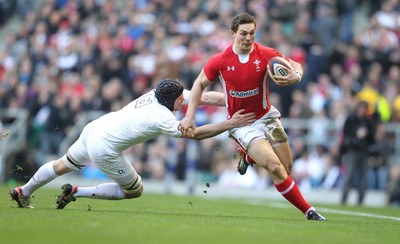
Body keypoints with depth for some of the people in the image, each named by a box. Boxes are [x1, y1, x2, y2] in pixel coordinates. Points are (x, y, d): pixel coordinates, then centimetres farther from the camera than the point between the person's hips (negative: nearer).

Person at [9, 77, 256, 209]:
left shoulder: (160, 93, -7)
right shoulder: (161, 118, -29)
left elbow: (205, 96, -8)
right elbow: (196, 133, -26)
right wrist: (230, 124, -23)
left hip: (94, 128, 8)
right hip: (104, 149, -8)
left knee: (63, 165, 30)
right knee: (135, 191, 9)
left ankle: (23, 192, 46)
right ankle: (76, 192, 8)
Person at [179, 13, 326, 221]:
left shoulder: (266, 55, -12)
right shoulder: (220, 61, -13)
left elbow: (296, 66, -3)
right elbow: (200, 84, 2)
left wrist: (295, 76, -29)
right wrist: (189, 116, -5)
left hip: (266, 117, 3)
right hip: (241, 124, -3)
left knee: (287, 168, 5)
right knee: (275, 167, -20)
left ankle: (248, 156, 34)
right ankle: (308, 211, -12)